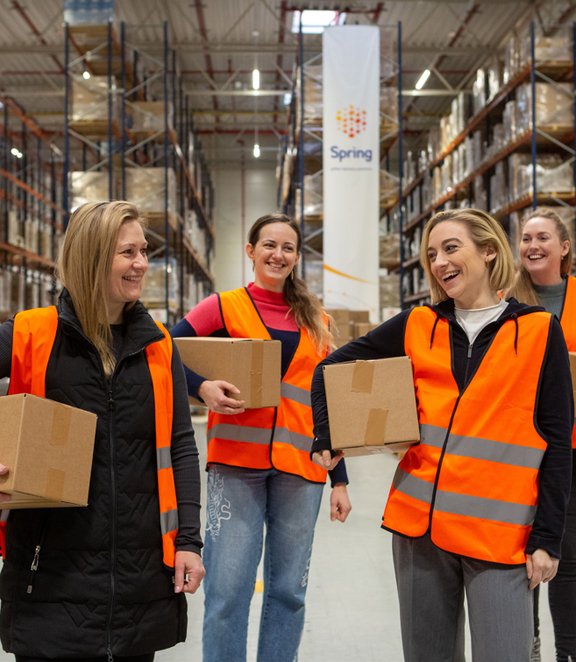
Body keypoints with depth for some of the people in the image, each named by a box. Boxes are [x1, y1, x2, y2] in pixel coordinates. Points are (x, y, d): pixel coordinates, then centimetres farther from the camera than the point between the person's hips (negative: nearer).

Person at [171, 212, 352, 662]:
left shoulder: (315, 321, 14)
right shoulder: (225, 307, 5)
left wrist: (340, 480, 12)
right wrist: (201, 387, -19)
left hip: (300, 468, 3)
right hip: (237, 461, -3)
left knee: (289, 590, 8)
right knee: (228, 588, -4)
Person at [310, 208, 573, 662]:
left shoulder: (539, 331, -1)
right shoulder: (417, 326, 6)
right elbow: (332, 368, 15)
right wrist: (326, 438, 4)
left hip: (501, 533, -3)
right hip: (419, 525, 3)